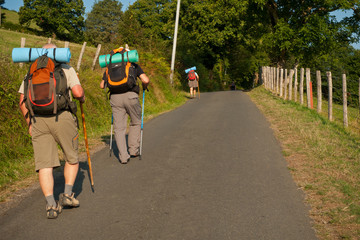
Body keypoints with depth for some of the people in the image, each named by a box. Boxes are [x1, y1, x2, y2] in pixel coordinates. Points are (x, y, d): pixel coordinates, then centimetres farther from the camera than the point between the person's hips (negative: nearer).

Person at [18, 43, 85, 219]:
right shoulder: (66, 69, 10)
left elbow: (22, 101, 11)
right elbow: (78, 92, -4)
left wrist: (29, 124, 19)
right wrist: (82, 98, 19)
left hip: (37, 120, 2)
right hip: (61, 117, -2)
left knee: (44, 164, 2)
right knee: (72, 158, 17)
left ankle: (51, 204, -6)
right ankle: (67, 194, 9)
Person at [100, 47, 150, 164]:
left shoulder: (110, 66, 19)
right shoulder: (134, 65, 13)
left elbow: (102, 85, 20)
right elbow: (146, 80, 0)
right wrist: (144, 87, 21)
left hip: (115, 97, 2)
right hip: (131, 95, -1)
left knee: (119, 127, 7)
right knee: (135, 123, 21)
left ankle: (123, 156, 3)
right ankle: (133, 150, 19)